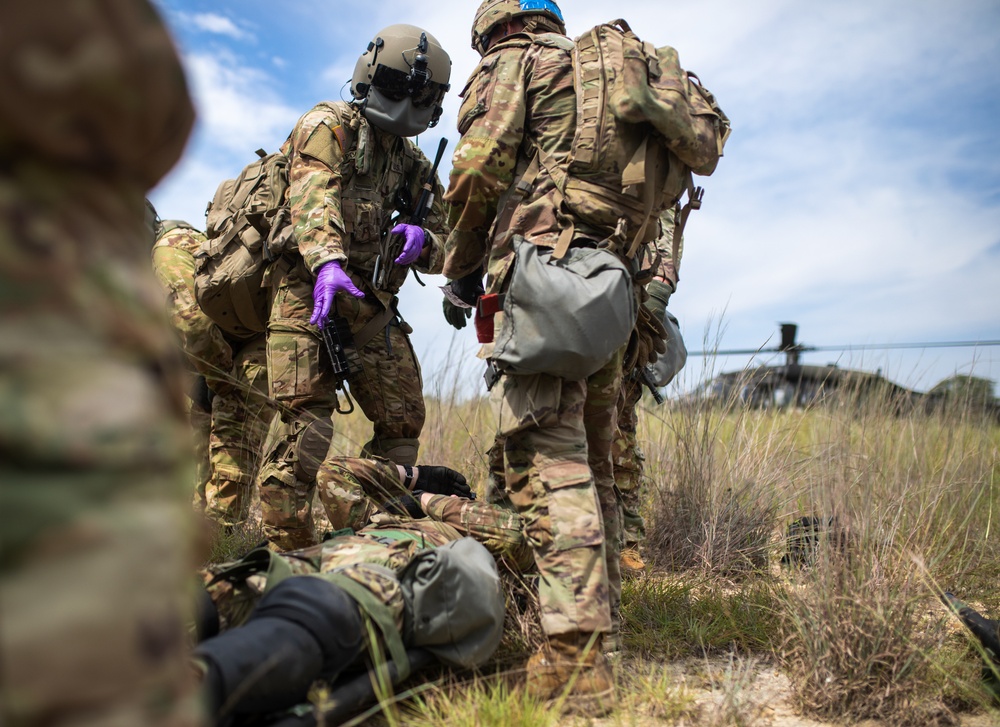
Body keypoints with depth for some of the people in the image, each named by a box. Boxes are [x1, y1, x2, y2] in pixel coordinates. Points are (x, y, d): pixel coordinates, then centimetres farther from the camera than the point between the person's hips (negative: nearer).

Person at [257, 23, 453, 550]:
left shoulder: (415, 166, 18)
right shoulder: (329, 126, 0)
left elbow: (440, 251, 13)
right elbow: (313, 198, -20)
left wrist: (422, 240, -12)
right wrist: (327, 261, -40)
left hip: (373, 305, 6)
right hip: (309, 292, -6)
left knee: (403, 421, 5)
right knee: (307, 422, -11)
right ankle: (287, 546, 0)